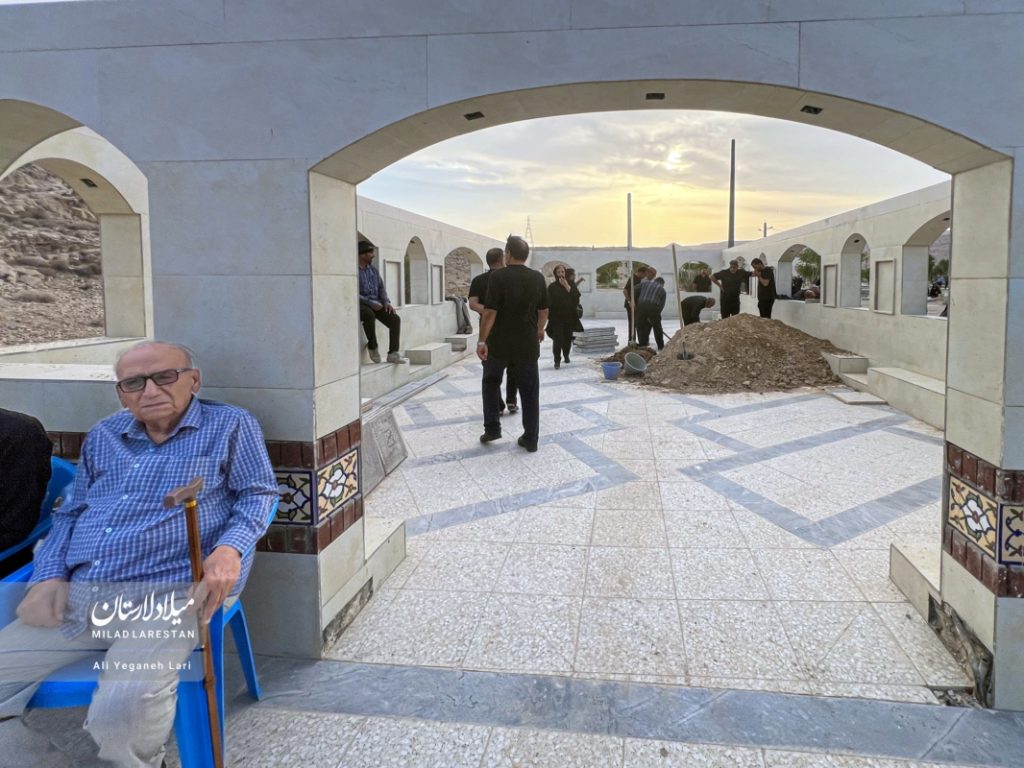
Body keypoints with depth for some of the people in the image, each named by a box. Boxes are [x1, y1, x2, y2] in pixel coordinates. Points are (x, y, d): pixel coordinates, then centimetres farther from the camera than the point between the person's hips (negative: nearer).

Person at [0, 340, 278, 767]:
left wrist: (230, 548, -16)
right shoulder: (103, 437, 22)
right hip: (75, 596, 6)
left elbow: (258, 494, 5)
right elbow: (70, 512, 25)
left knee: (122, 708, -30)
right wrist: (51, 575, 7)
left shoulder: (230, 426, 8)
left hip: (167, 596, -5)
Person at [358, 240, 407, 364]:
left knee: (395, 319, -18)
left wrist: (386, 302, -8)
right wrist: (370, 303, -22)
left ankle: (392, 354, -21)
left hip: (376, 305, 6)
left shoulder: (373, 270, 13)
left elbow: (381, 288, 12)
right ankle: (372, 347, -19)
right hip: (360, 305, -6)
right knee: (370, 316, -39)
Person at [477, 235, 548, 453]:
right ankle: (531, 439, 8)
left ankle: (492, 428, 15)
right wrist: (540, 329, 28)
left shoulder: (498, 277, -13)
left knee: (491, 382, 18)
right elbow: (544, 310, 11)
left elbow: (490, 312, -16)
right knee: (529, 390, 7)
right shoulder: (538, 278, 1)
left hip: (500, 342, -2)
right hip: (528, 343, 3)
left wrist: (482, 340, -11)